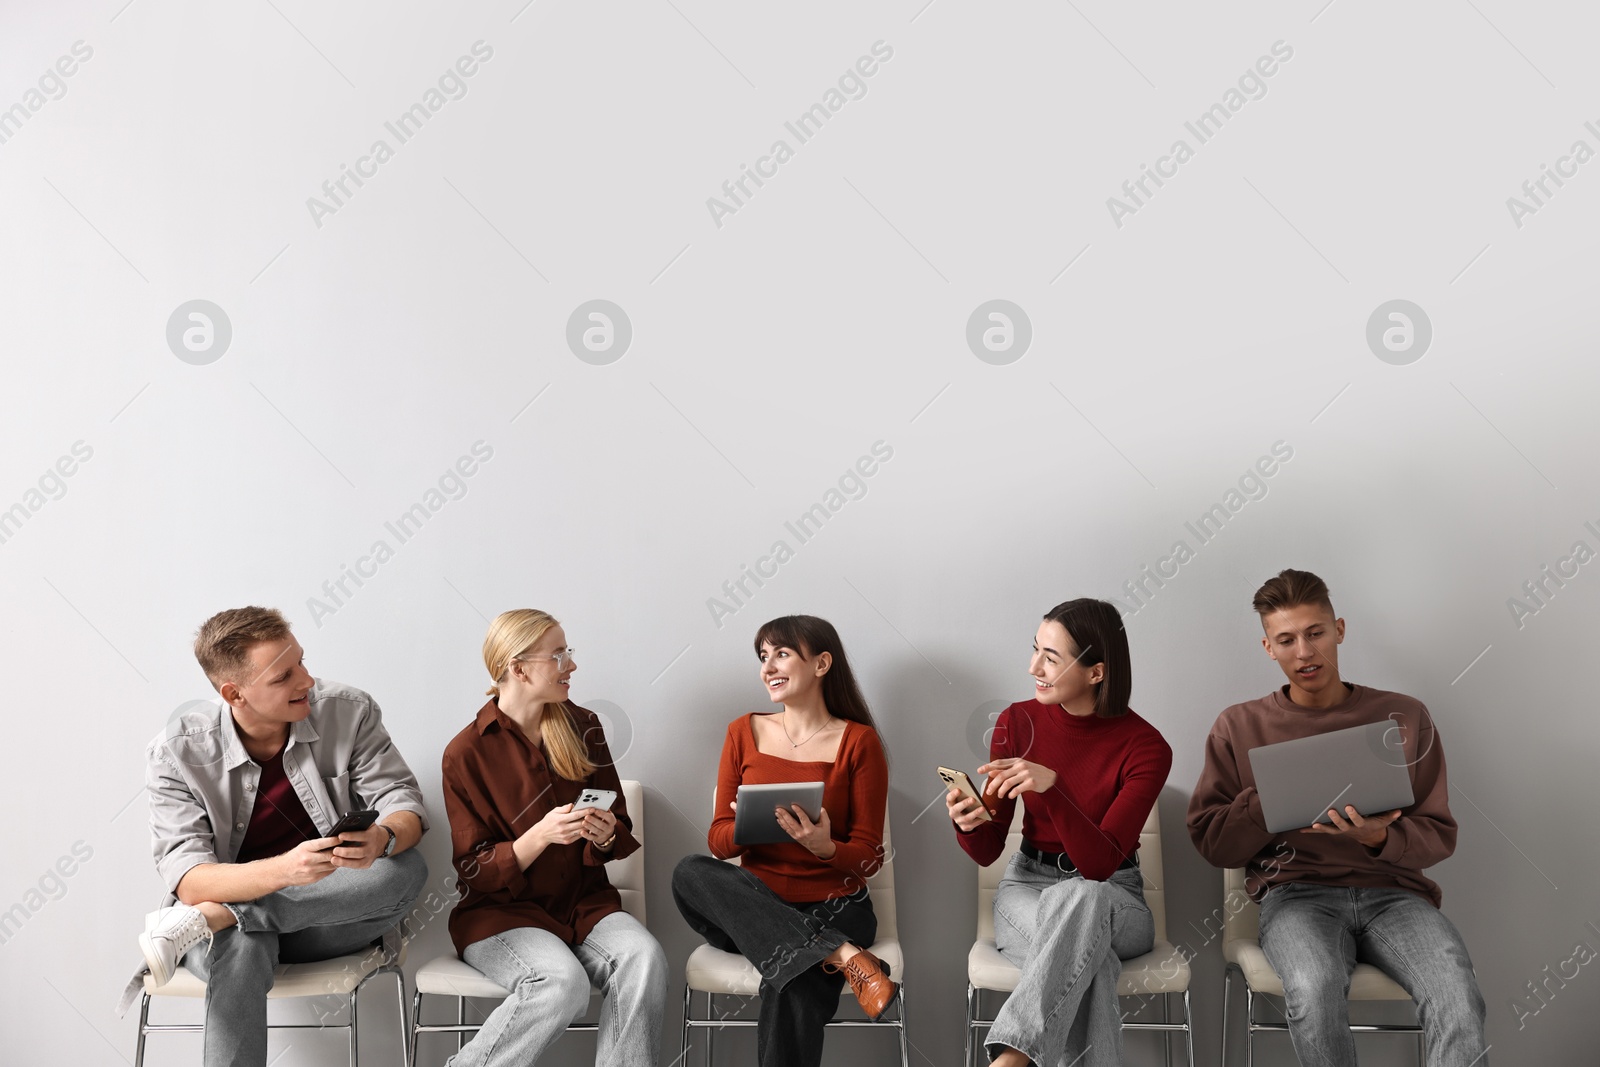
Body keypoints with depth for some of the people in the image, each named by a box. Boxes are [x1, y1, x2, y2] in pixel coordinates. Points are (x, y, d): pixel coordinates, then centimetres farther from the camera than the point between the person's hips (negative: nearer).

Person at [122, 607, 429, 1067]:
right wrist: (283, 870, -39)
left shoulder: (350, 712, -6)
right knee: (241, 947, -39)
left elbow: (403, 802, -6)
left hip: (332, 914, 4)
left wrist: (382, 838, -32)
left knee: (406, 867, -29)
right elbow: (189, 881, -19)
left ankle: (207, 921, -24)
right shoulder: (176, 753, -11)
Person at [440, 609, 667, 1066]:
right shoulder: (466, 753, -6)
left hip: (585, 901, 4)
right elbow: (474, 872, -6)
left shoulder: (583, 727, 7)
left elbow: (622, 832, 12)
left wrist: (605, 836, -13)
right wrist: (541, 836, -23)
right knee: (564, 981, -33)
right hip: (501, 912, -3)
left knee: (644, 958, -28)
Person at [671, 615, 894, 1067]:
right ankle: (843, 958, -34)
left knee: (791, 996, -38)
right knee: (690, 872, -29)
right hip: (757, 908, 5)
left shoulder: (858, 741, -2)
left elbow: (868, 858, -2)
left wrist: (825, 846, -24)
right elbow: (719, 841, 5)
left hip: (832, 908, -5)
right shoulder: (745, 732, 8)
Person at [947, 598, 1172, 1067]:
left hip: (1112, 894, -1)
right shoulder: (1018, 722, -4)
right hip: (1028, 886, 1)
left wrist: (1051, 787, -38)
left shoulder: (1145, 747, -13)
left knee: (1081, 899, -40)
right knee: (1088, 957, -37)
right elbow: (987, 851, -1)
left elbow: (1099, 864, -23)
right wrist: (968, 825, -26)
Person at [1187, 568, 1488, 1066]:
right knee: (1315, 992, -35)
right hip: (1297, 890, -1)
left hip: (1392, 889, 1)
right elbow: (1212, 843, 9)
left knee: (1460, 1000, -32)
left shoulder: (1405, 717, 12)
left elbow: (1440, 834, 11)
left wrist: (1381, 839, -11)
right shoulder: (1239, 726, 11)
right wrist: (1267, 803, -10)